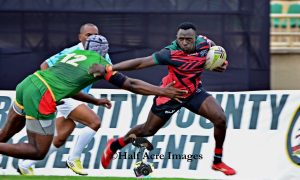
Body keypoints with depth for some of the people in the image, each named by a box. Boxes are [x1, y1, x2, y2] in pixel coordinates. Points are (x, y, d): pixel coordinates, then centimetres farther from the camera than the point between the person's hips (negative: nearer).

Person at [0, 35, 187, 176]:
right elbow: (131, 85, 5)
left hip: (26, 84, 7)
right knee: (39, 152, 3)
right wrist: (162, 91, 10)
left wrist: (95, 101, 40)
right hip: (41, 99, -7)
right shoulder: (101, 64, 5)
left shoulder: (73, 54, 23)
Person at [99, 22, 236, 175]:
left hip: (194, 91, 4)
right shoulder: (171, 53, -32)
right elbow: (141, 62, -32)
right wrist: (109, 68, -36)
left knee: (220, 119, -12)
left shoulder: (204, 43, -17)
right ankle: (114, 146, 36)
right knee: (148, 130, 8)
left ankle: (218, 162, 8)